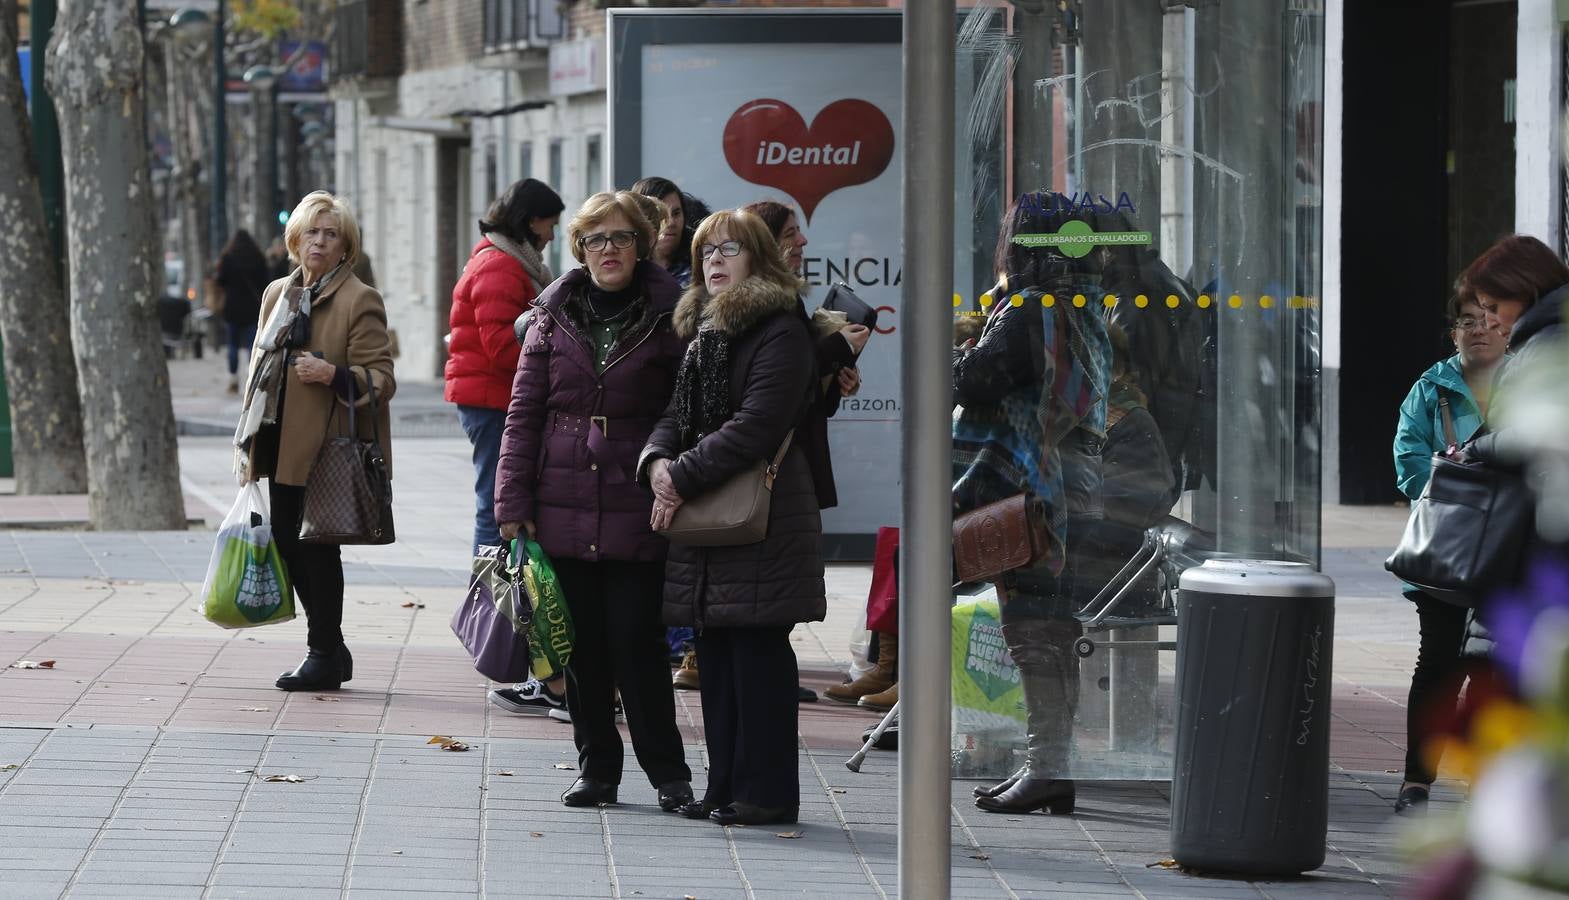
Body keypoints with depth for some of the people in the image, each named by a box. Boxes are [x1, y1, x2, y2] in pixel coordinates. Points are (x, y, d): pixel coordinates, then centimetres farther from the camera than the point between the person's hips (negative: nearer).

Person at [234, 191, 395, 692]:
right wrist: (248, 442, 20)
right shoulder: (277, 294, 16)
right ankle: (330, 651, 20)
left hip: (324, 448, -7)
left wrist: (334, 374, -27)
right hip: (281, 444, 7)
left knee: (316, 548, -4)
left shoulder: (359, 301, -7)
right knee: (287, 541, 9)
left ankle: (325, 657, 5)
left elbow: (381, 381, -10)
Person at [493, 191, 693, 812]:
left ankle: (667, 772, 5)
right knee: (582, 646, 7)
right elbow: (524, 411, 7)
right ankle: (597, 770, 17)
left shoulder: (667, 317, 0)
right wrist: (513, 501, 1)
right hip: (563, 509, 3)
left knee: (637, 641, -5)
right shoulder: (555, 315, 8)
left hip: (636, 514, -3)